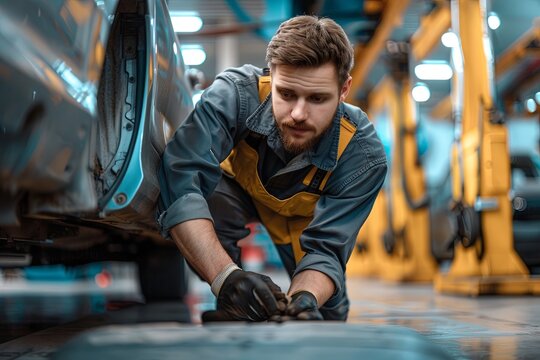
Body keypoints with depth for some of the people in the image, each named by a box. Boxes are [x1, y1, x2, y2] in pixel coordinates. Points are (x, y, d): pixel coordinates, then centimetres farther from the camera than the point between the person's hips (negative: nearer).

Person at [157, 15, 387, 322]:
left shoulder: (364, 155, -34)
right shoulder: (236, 92, -40)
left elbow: (325, 249, -34)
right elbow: (180, 177, -50)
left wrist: (305, 298, -57)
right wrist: (225, 276, -61)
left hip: (305, 216, 2)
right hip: (236, 187, -1)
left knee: (326, 309, -3)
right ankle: (224, 314, -12)